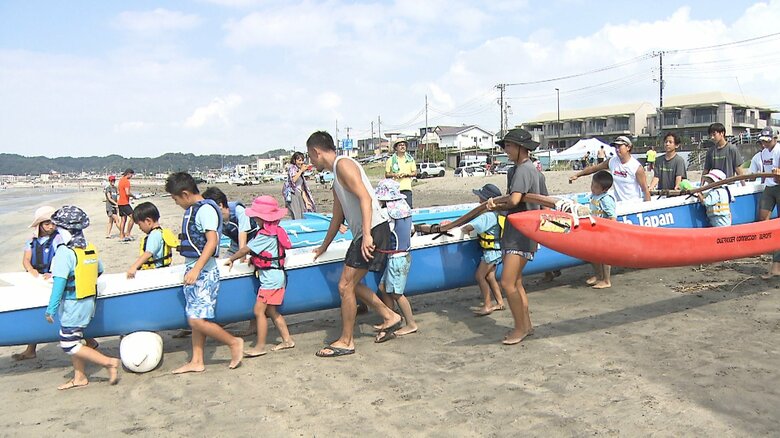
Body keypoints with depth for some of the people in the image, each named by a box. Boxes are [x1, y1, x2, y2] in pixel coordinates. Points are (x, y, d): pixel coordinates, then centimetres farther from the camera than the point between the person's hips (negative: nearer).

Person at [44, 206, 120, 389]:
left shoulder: (64, 252, -17)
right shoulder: (91, 248, 5)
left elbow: (59, 283, -21)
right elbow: (99, 270, 18)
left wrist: (51, 308, -17)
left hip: (72, 306, -8)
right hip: (89, 302, 8)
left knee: (69, 345, 0)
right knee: (74, 340, 19)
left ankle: (109, 362, -4)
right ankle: (79, 378, 24)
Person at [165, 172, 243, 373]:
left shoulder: (205, 209, -14)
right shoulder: (192, 210, 14)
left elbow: (212, 240, -24)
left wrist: (196, 269, -30)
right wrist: (191, 270, 18)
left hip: (204, 273, -10)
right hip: (193, 271, 10)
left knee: (198, 320, -11)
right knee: (194, 319, 11)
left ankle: (234, 342, 4)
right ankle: (196, 362, 19)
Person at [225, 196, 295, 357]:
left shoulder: (265, 235, -17)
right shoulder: (276, 230, 11)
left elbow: (246, 249, -9)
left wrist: (231, 259, 4)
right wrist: (254, 259, 5)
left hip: (270, 278, -10)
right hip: (276, 276, 10)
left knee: (259, 311, -7)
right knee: (272, 311, 14)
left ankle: (260, 346, -3)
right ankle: (287, 339, 18)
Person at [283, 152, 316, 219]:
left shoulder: (301, 173, 25)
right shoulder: (291, 167, 3)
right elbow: (293, 179, -15)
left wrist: (306, 201, 17)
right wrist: (301, 170, -8)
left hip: (298, 195, 8)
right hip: (291, 194, -8)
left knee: (304, 216, -2)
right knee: (297, 217, -17)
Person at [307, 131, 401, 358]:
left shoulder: (343, 164, -8)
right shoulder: (337, 178, 23)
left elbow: (365, 198, -20)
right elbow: (337, 216, 31)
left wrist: (367, 235, -27)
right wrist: (323, 247, 39)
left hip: (374, 229, -10)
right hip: (363, 233, 10)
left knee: (345, 286, -4)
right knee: (351, 284, 17)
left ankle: (346, 342, 9)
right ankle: (389, 316, 26)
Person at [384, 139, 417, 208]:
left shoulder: (410, 159, 14)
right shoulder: (390, 160, 9)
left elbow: (415, 173, 12)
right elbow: (386, 175, 9)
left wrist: (406, 174, -7)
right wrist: (394, 175, -12)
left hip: (406, 188, 1)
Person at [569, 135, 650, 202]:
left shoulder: (637, 167, -9)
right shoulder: (612, 162, 5)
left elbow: (645, 190, -8)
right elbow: (594, 168, 17)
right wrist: (577, 175, 21)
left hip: (635, 205, -4)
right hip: (619, 204, 4)